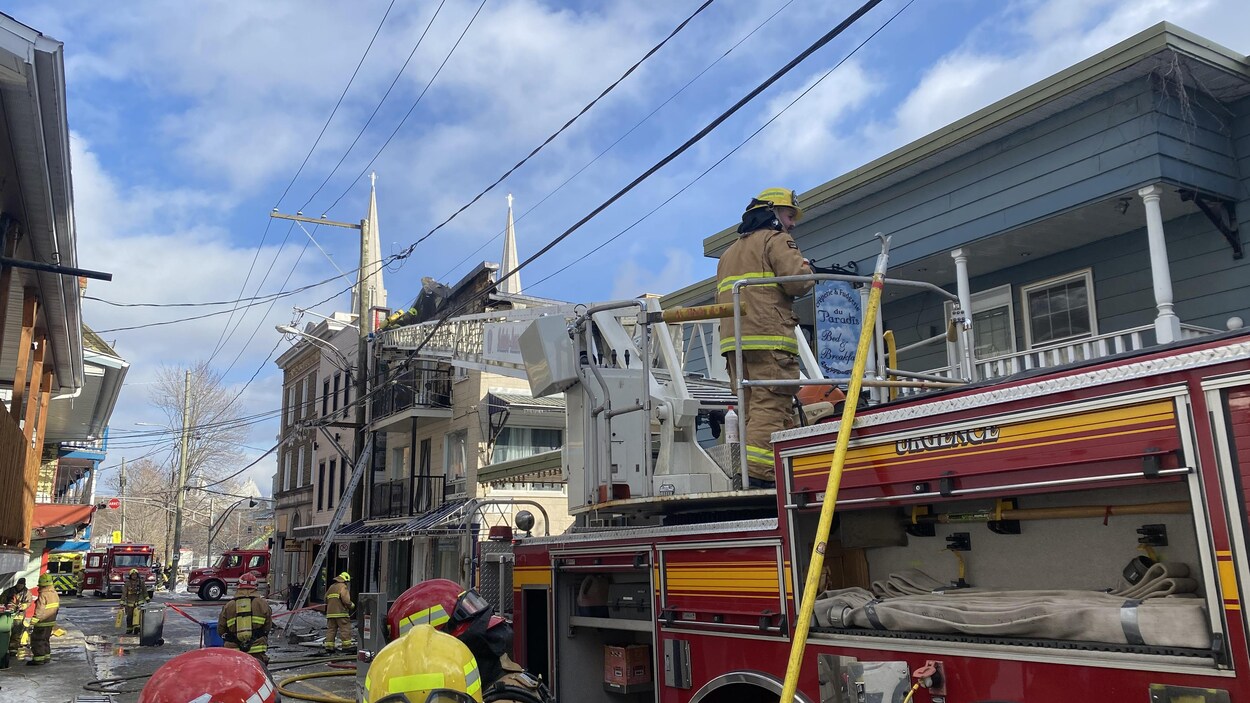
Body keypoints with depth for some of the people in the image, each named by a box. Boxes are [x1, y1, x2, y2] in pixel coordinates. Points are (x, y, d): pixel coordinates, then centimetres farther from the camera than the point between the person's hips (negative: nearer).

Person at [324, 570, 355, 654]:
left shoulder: (331, 587, 21)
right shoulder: (343, 587, -5)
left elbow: (326, 599, 22)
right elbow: (345, 599, -15)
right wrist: (351, 605, 0)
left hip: (330, 612, 8)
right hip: (341, 612, -8)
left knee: (331, 629, 8)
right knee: (345, 629, -4)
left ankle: (329, 647, 6)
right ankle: (347, 645, -6)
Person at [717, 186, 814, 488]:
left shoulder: (729, 252, 29)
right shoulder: (775, 240, 3)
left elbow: (721, 299, 27)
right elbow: (798, 281, -10)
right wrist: (807, 270, 10)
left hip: (733, 338, 8)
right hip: (769, 337, -8)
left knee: (752, 408, 7)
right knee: (772, 406, -13)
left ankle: (751, 471, 2)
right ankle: (759, 472, -23)